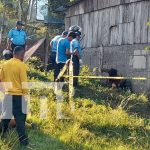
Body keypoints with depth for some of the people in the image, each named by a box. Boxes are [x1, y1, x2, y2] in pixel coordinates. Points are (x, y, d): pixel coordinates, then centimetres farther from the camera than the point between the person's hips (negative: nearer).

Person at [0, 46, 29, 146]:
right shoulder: (21, 65, -12)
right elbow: (24, 82, -14)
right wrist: (26, 94, -6)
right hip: (18, 95, -5)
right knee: (20, 119, -2)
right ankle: (23, 141, 0)